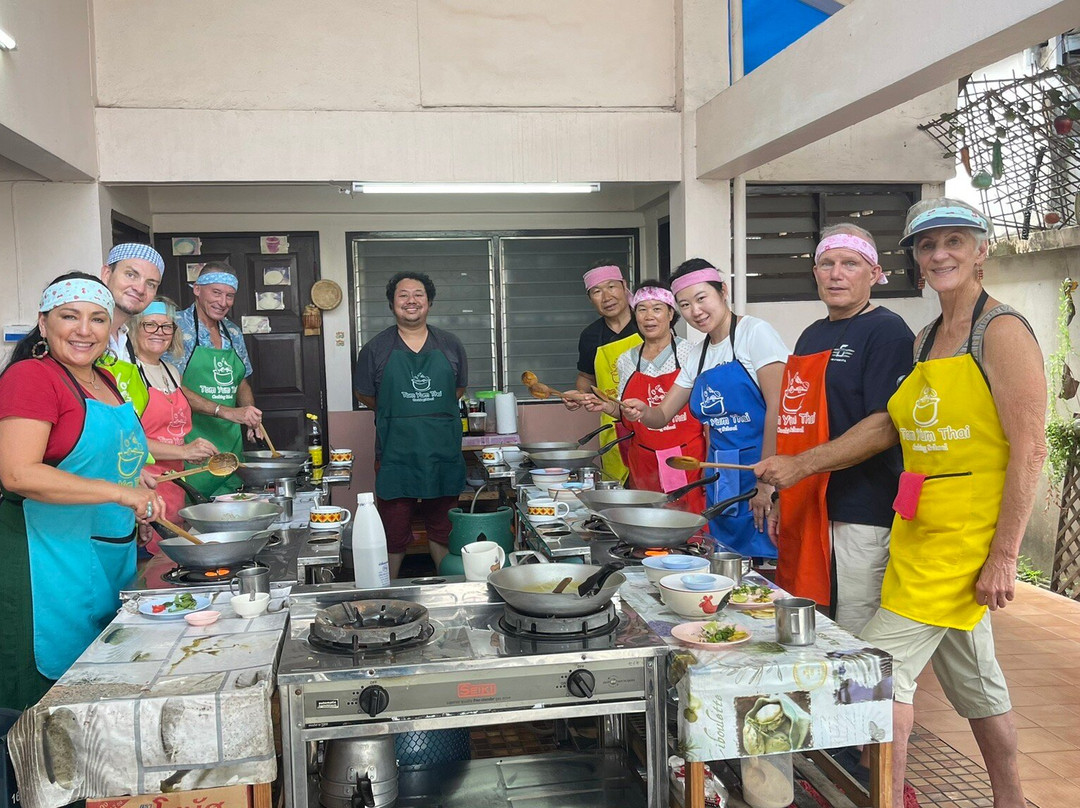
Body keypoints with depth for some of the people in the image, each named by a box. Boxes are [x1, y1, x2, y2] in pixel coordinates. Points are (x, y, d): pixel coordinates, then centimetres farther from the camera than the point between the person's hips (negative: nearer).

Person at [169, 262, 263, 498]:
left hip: (231, 444, 7)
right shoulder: (177, 326, -7)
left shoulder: (234, 333, 13)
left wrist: (251, 416, 2)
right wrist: (225, 412, -24)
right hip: (191, 442, -6)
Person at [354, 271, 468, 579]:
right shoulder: (375, 348, 1)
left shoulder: (450, 345, 7)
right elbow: (364, 395, 11)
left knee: (443, 532, 12)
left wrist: (426, 411, 12)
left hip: (443, 456, 2)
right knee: (393, 537, 4)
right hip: (395, 458, -2)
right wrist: (396, 414, 10)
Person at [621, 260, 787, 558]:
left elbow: (777, 407, -15)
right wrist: (643, 412, -8)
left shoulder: (755, 332, -8)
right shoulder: (699, 355, 14)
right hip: (721, 479, 7)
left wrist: (767, 483, -18)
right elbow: (662, 415, 17)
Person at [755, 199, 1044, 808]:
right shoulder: (926, 340, 12)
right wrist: (802, 465, 12)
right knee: (971, 674, 18)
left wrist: (1003, 557, -18)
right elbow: (892, 424, 17)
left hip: (966, 537, -7)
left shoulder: (1002, 331, -12)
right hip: (920, 532, 7)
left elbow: (1029, 451, -16)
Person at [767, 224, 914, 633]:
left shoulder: (887, 331, -7)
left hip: (861, 517, -8)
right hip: (805, 509, 8)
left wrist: (799, 466, -20)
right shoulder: (812, 335, 17)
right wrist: (782, 500, 18)